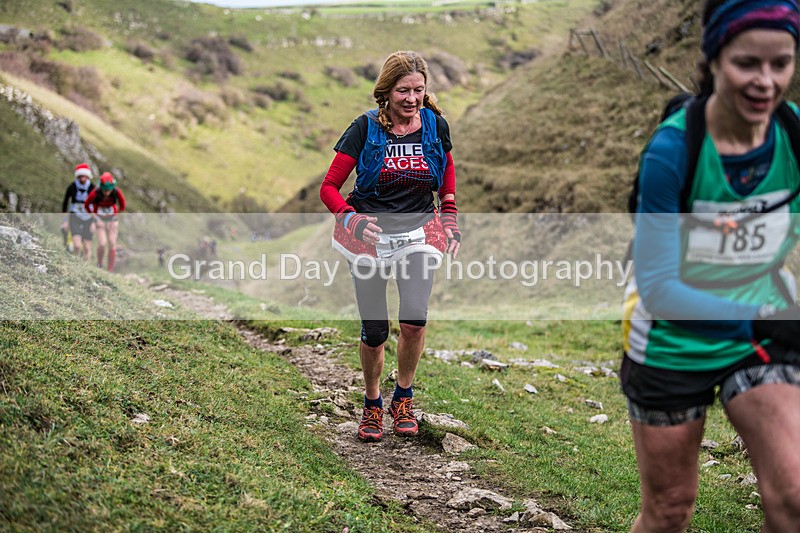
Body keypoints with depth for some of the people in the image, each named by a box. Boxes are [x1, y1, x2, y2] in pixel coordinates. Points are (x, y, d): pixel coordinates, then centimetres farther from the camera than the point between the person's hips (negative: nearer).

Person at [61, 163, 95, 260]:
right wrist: (65, 221, 2)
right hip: (74, 218, -1)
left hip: (88, 219, 1)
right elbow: (65, 203, 3)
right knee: (77, 246, -18)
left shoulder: (92, 188, -9)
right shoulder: (72, 187, -8)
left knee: (87, 247, -1)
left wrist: (94, 222, -11)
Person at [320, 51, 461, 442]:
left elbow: (447, 169, 18)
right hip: (369, 232, -1)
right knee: (374, 332, 3)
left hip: (420, 231, 1)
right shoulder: (366, 128, -9)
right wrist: (353, 220, -25)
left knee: (414, 318, -20)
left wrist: (450, 220, 10)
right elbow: (329, 188, -7)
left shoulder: (435, 124, -3)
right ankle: (372, 404, 29)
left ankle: (404, 397, 5)